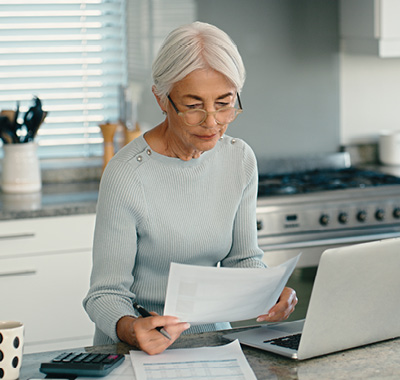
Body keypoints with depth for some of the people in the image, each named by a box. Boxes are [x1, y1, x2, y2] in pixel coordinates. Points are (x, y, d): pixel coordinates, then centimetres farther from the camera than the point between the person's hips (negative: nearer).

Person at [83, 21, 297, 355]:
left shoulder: (240, 159, 0)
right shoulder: (126, 176, -17)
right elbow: (106, 293, -13)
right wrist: (131, 329, -34)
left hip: (212, 335, 3)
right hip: (136, 351, -2)